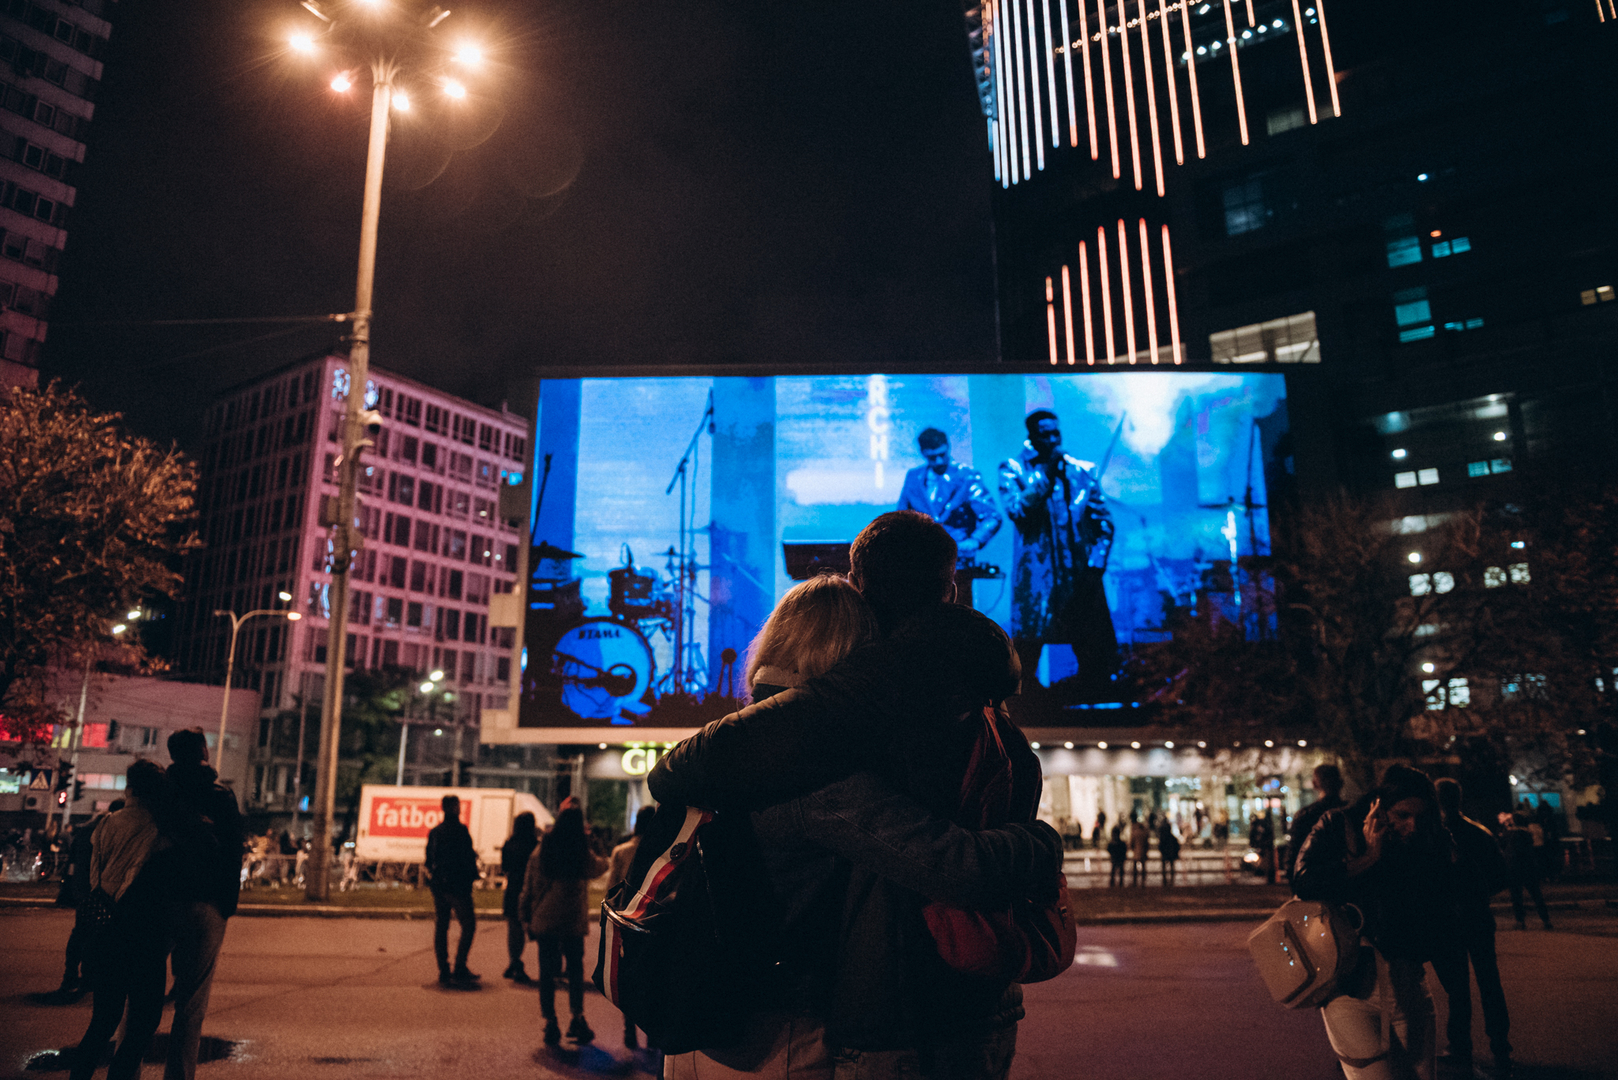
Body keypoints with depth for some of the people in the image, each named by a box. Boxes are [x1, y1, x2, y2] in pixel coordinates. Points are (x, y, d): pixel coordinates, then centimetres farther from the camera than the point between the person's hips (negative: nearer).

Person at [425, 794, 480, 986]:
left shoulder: (434, 831, 10)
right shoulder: (460, 830, -12)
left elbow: (428, 860, 14)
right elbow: (468, 857, -14)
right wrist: (472, 876, 0)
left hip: (438, 886, 7)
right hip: (457, 885, -7)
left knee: (440, 928, 10)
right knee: (468, 926, -1)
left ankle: (444, 972, 11)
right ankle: (459, 970, -7)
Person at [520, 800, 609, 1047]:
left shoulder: (541, 852, -3)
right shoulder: (583, 855, -8)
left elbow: (529, 887, 3)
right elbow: (601, 867, 14)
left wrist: (527, 917, 11)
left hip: (544, 921, 1)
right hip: (573, 922, -1)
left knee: (547, 972, 8)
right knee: (575, 970, 14)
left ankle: (550, 1022, 8)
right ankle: (577, 1019, 12)